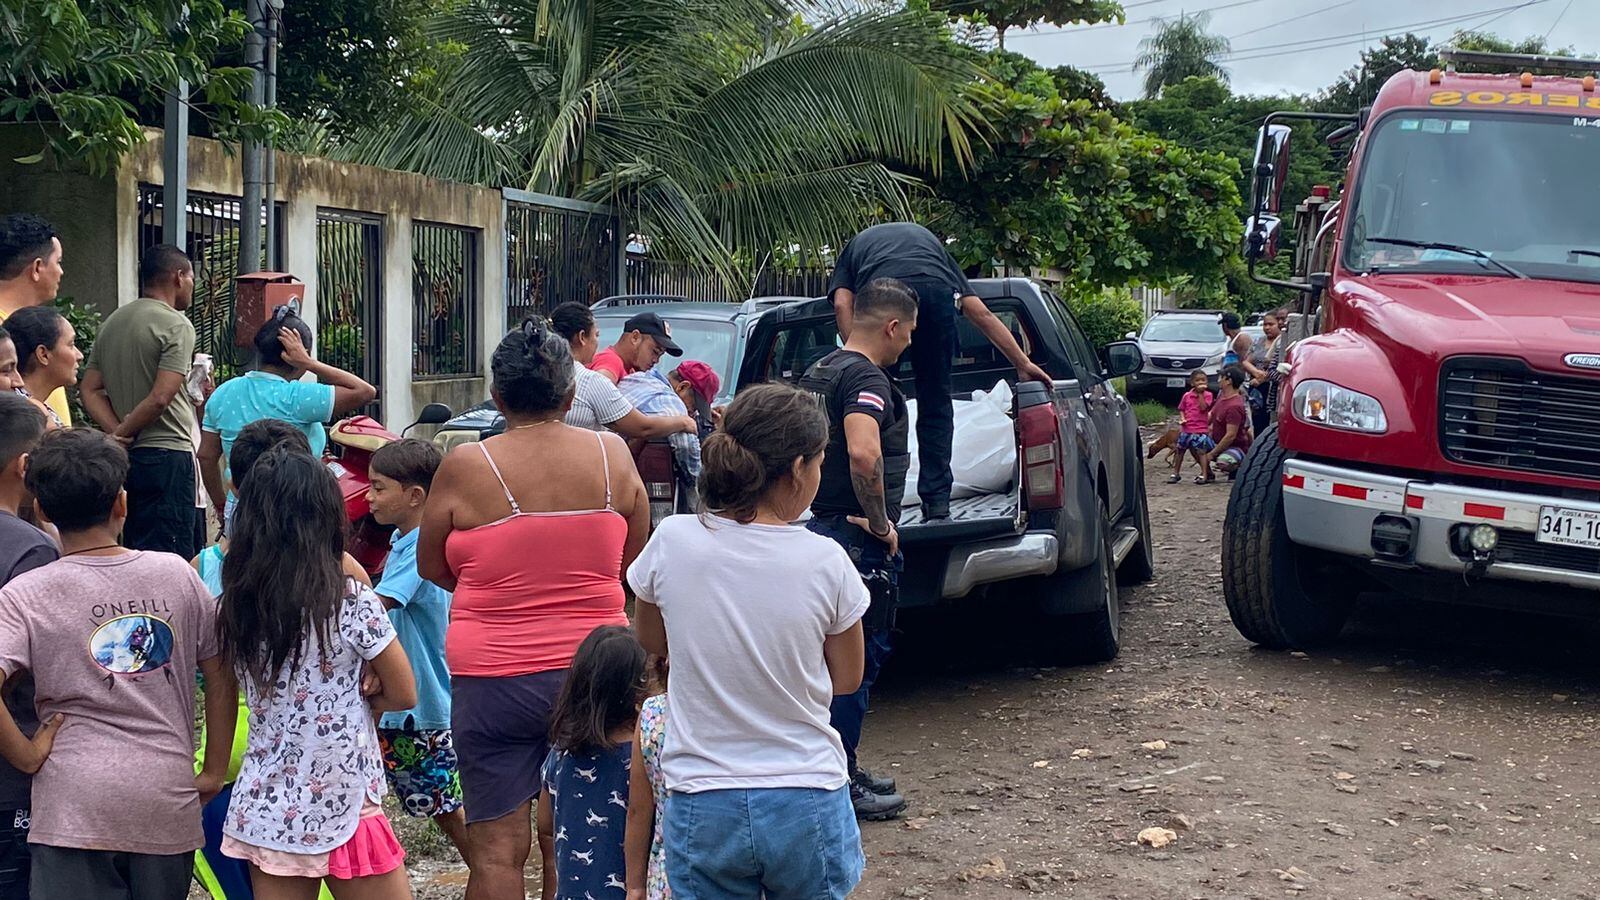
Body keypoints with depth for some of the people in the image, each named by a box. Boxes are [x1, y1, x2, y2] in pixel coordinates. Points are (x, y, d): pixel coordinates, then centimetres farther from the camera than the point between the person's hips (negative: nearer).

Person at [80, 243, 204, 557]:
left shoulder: (112, 322, 15)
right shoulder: (176, 325, -11)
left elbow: (90, 390, 12)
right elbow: (161, 397, -19)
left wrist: (116, 431, -1)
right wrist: (125, 432, -7)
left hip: (126, 458, 8)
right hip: (167, 454, -8)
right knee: (171, 558, -8)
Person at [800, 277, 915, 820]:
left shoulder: (820, 373, 13)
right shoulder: (866, 378, -18)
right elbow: (864, 454, -35)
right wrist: (881, 523, -23)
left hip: (823, 527, 10)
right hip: (861, 542, -10)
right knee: (859, 660, -2)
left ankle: (840, 771, 27)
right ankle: (839, 785, 4)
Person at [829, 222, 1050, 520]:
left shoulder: (855, 245, 38)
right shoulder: (929, 240, 42)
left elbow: (842, 305, 13)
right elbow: (981, 313, 34)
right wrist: (1023, 364, 34)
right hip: (935, 291, 1)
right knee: (936, 401, 15)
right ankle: (937, 501, 9)